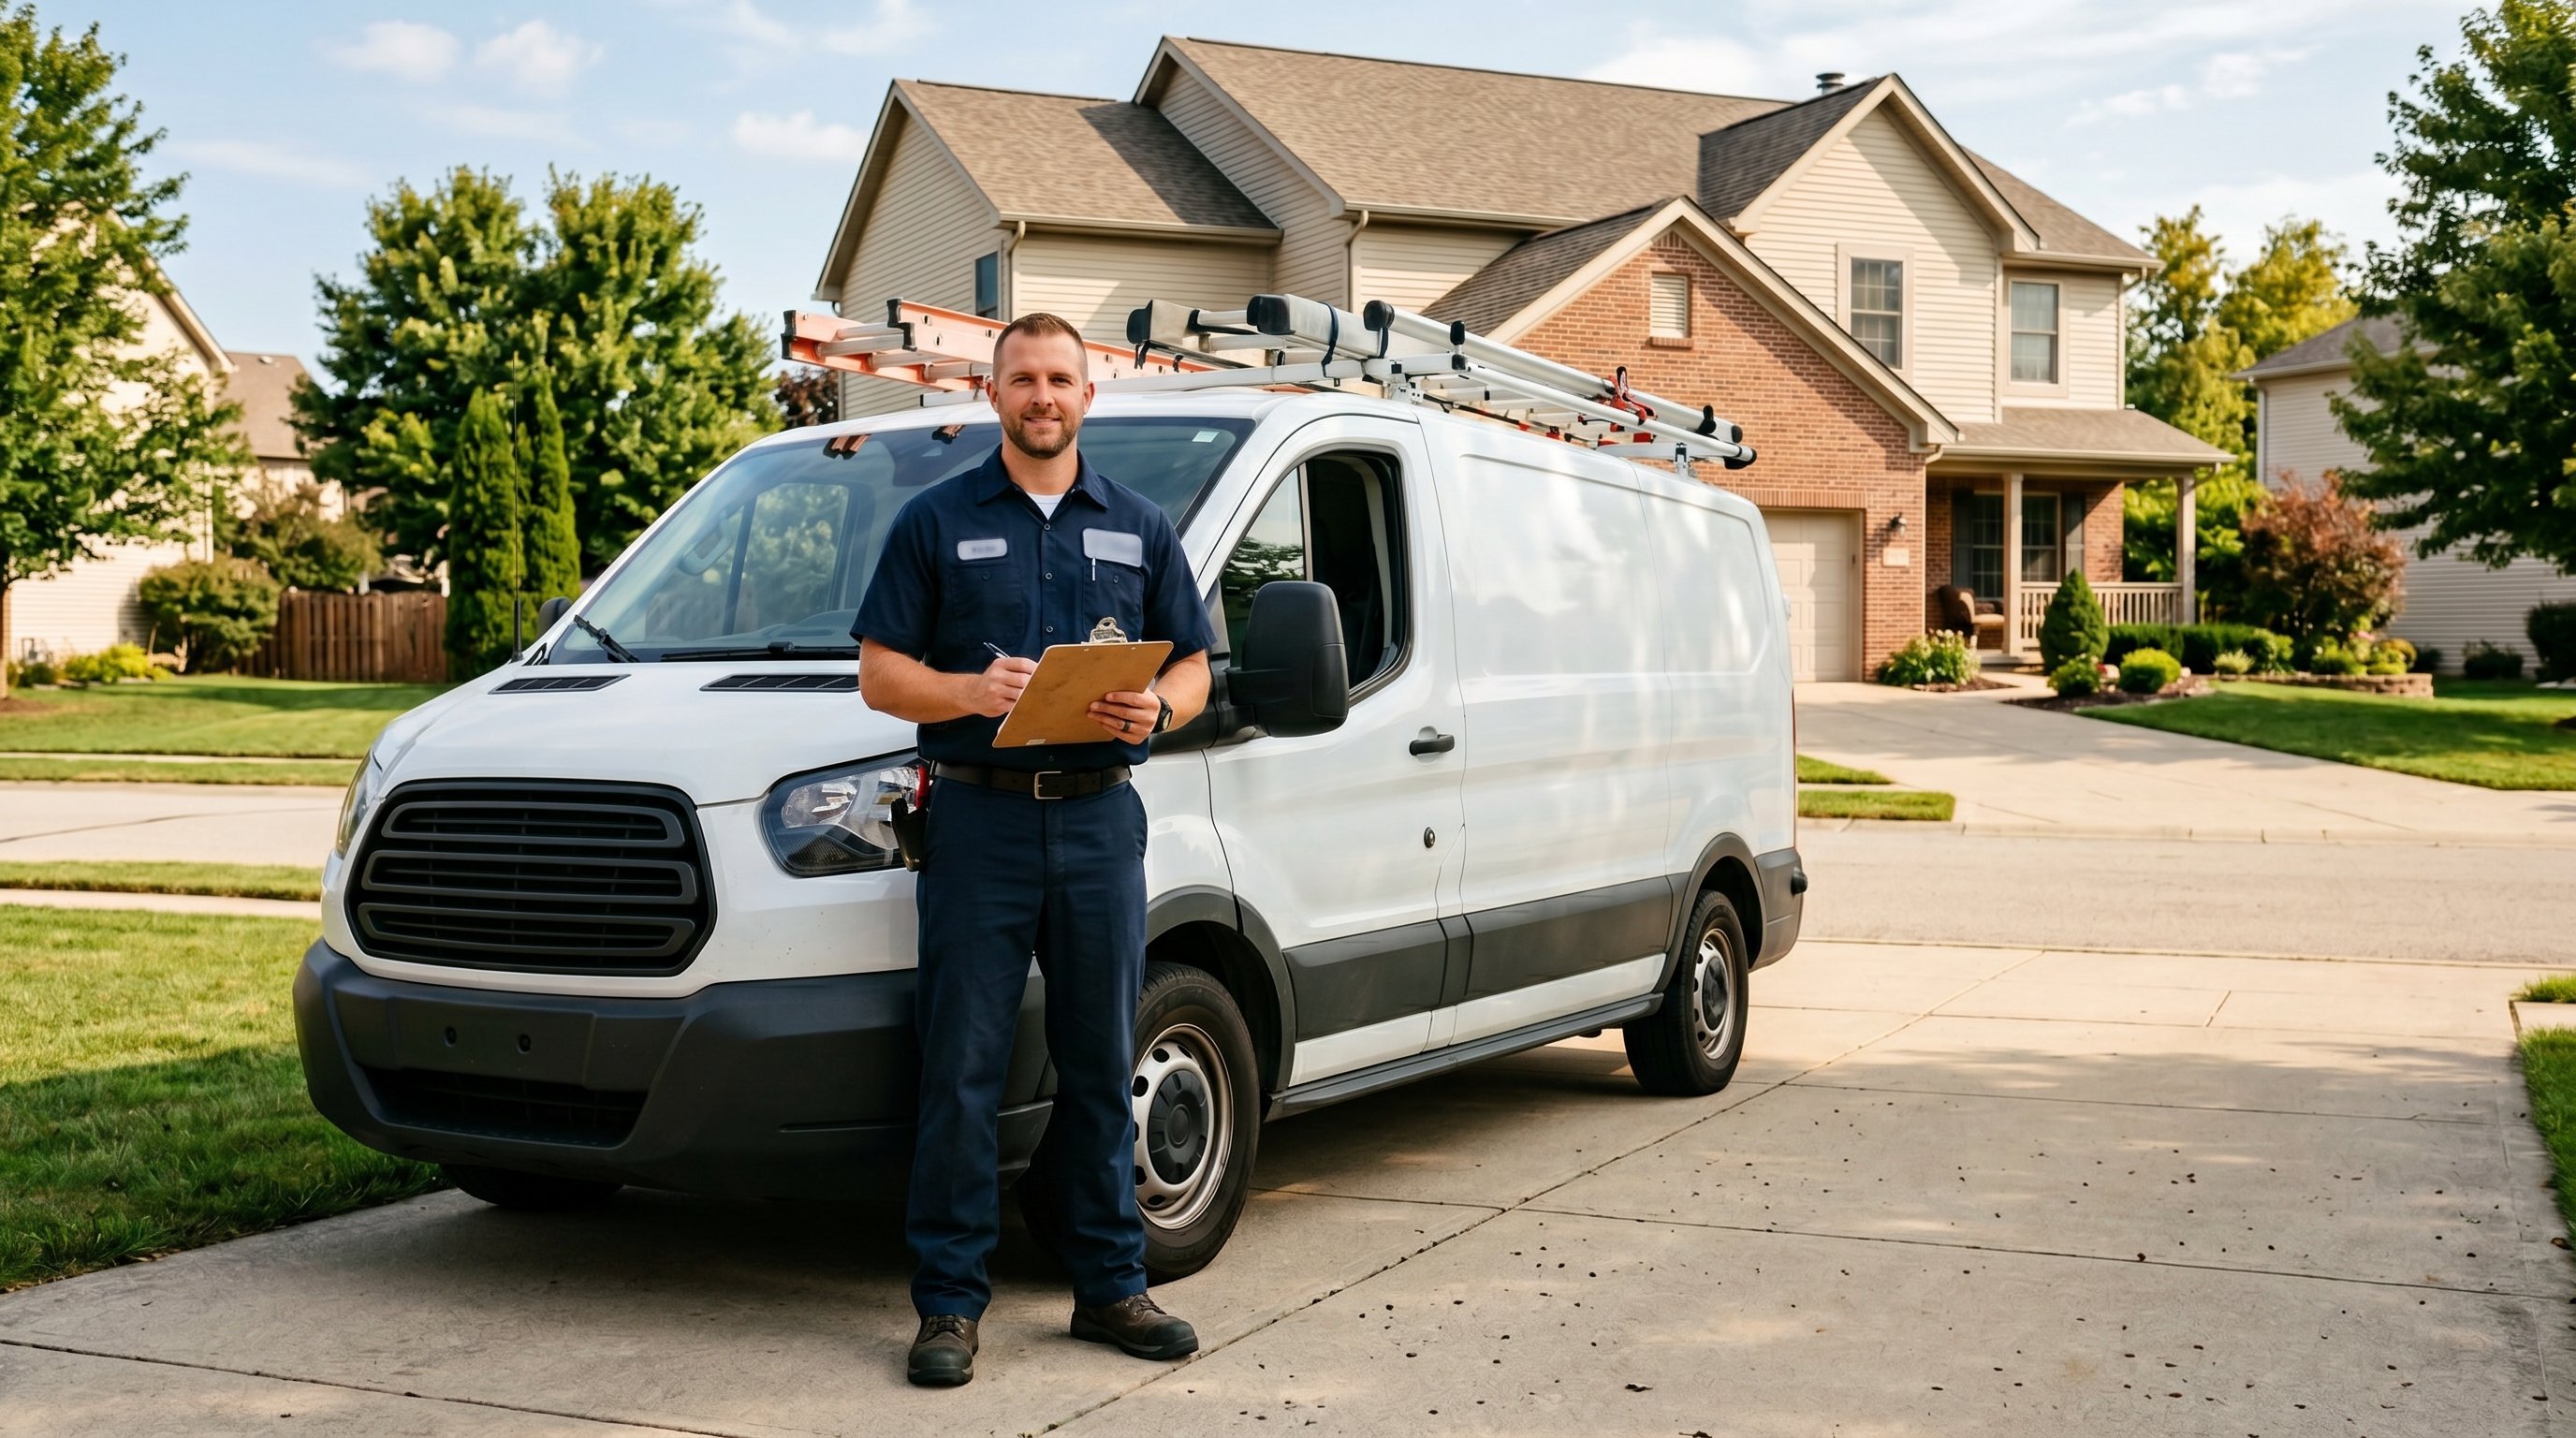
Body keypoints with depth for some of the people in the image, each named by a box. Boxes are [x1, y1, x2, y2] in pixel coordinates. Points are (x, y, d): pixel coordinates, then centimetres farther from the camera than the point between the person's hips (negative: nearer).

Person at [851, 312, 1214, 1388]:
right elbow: (880, 673, 1)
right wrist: (971, 692, -17)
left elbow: (1192, 667, 13)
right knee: (961, 1074, -2)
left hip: (1101, 821, 3)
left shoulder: (1139, 528, 13)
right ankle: (949, 1303, 7)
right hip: (979, 821, -2)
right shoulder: (936, 521, 5)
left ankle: (1110, 1285, 19)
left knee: (1101, 1065, 9)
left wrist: (1156, 709, -9)